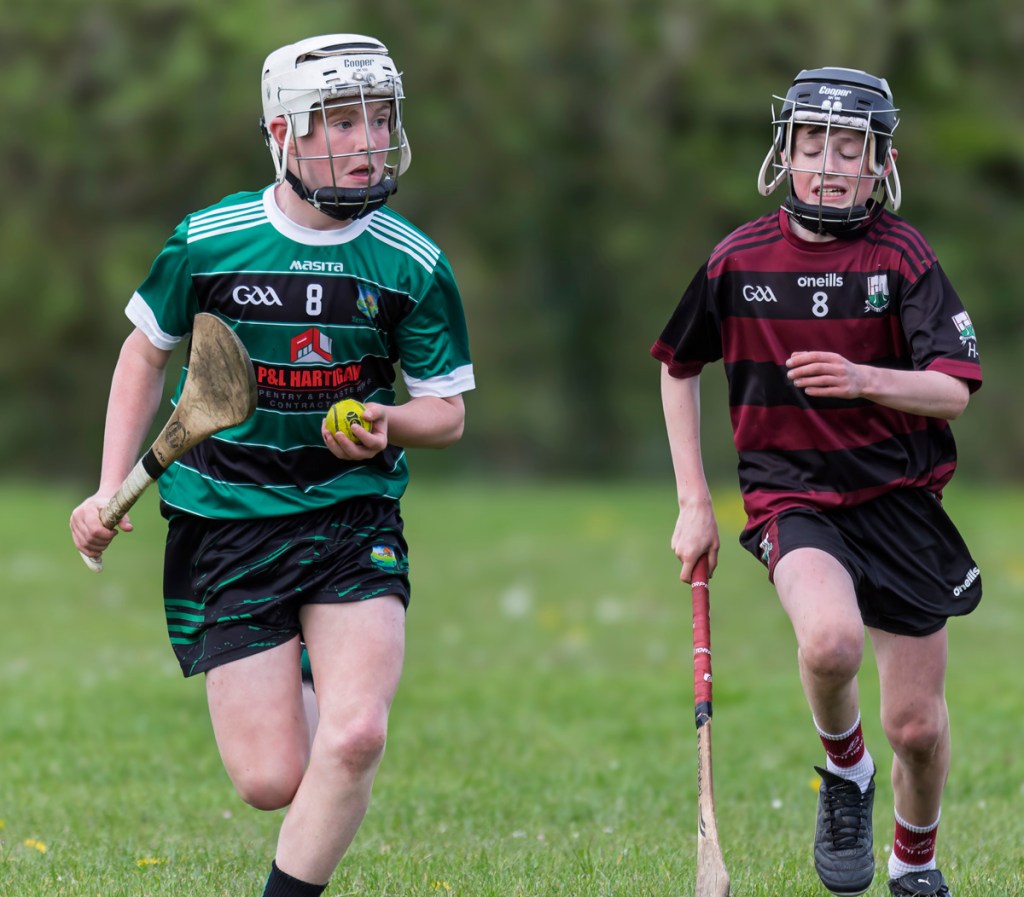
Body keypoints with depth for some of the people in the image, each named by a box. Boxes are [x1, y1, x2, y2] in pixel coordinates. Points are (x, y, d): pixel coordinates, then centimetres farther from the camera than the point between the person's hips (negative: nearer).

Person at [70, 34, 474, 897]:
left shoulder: (415, 266, -3)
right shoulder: (208, 242, -5)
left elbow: (446, 412, 7)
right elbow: (147, 351, 13)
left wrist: (388, 424, -16)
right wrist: (112, 487, 6)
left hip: (353, 515, 1)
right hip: (224, 523, -1)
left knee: (355, 738, -21)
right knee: (271, 781, -5)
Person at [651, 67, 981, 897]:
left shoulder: (901, 254, -5)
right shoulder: (739, 260, 0)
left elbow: (954, 390, -11)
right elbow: (678, 366, 15)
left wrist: (863, 379, -31)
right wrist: (693, 501, 9)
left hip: (900, 501, 0)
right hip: (793, 499, 0)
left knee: (916, 727, 3)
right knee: (831, 640, -33)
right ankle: (844, 772, -2)